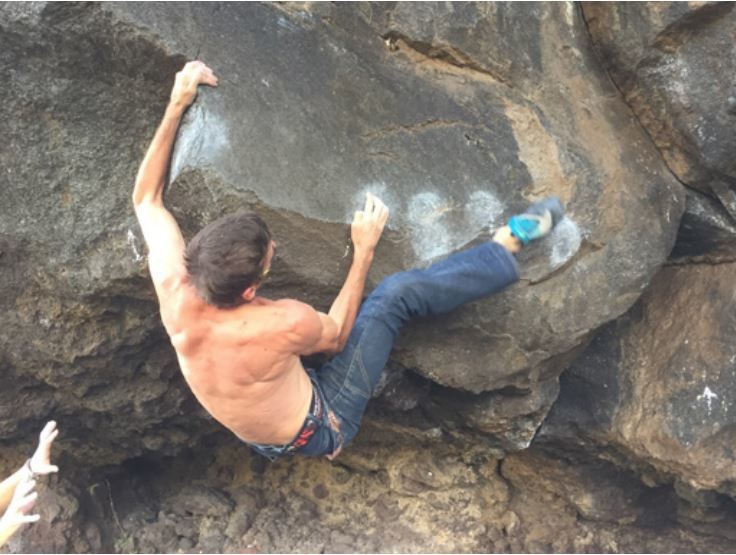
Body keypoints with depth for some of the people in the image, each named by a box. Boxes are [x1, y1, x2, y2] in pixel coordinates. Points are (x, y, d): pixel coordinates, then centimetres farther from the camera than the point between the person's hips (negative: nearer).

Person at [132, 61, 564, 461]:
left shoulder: (175, 293, -26)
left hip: (259, 440, 6)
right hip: (321, 431, -5)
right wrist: (365, 251, -6)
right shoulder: (286, 323, -39)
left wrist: (177, 105, -10)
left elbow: (146, 197, -9)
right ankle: (511, 243, 10)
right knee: (399, 293, -9)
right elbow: (337, 335, -11)